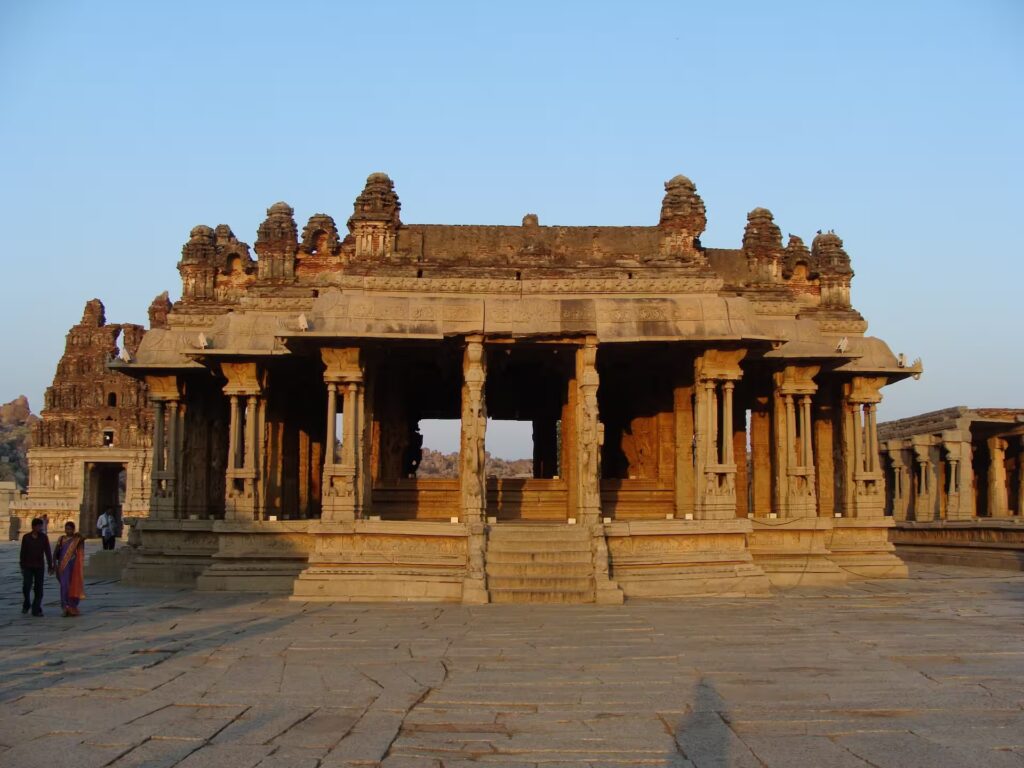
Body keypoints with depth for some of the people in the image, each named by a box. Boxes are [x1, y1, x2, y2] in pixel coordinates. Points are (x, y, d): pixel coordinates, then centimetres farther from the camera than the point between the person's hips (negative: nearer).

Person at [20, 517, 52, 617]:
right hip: (28, 566, -1)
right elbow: (23, 553, 2)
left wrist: (50, 566, -3)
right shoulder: (26, 537, -2)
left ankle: (36, 609, 7)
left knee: (38, 589, 1)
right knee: (26, 586, -6)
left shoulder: (43, 537, 0)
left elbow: (48, 552, 0)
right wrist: (22, 567, 0)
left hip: (39, 567, 1)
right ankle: (26, 604, 20)